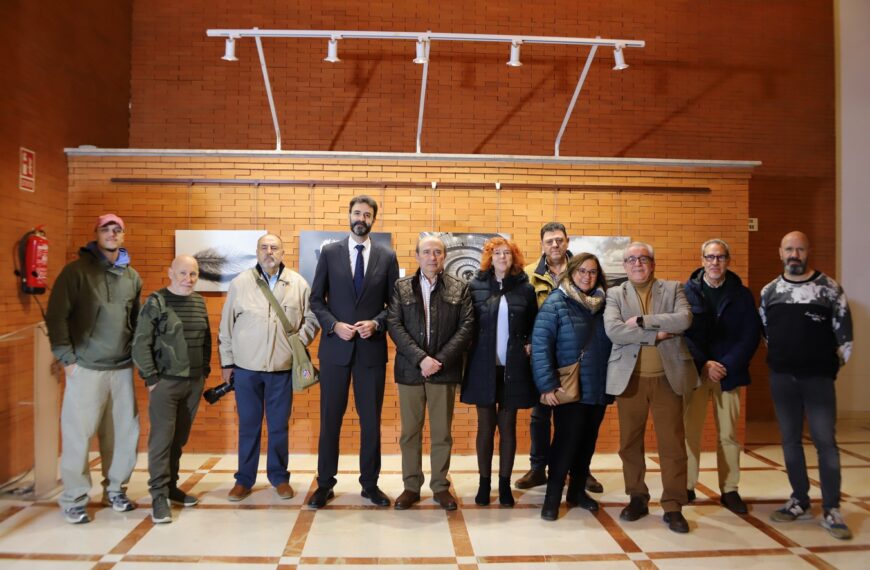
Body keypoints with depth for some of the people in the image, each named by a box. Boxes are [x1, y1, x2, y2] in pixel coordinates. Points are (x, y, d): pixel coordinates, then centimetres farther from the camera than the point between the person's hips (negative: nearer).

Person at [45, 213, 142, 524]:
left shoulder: (132, 276, 10)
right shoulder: (76, 271, -4)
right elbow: (56, 316, -6)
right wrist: (67, 358, -8)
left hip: (122, 368, 4)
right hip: (86, 368, -4)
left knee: (124, 432, 8)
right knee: (78, 434, 1)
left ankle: (115, 489, 25)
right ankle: (73, 499, 16)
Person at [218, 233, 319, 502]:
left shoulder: (298, 284, 1)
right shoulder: (239, 283, 0)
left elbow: (311, 318, 7)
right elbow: (226, 326, 4)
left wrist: (300, 340, -8)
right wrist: (226, 362, 4)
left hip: (282, 368, 0)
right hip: (246, 367, 0)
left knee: (279, 426, 10)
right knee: (248, 425, 10)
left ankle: (279, 477, 25)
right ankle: (244, 479, 24)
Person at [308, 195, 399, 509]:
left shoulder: (387, 256, 3)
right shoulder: (329, 252, 3)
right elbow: (316, 299, 3)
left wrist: (376, 323, -12)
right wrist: (334, 325, -12)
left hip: (372, 348, 0)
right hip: (335, 346, 0)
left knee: (371, 419, 8)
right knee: (330, 418, 8)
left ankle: (370, 483, 23)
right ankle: (325, 484, 21)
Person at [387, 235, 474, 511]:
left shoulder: (459, 288, 4)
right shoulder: (401, 287, 5)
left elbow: (466, 326, -3)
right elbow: (394, 325, -4)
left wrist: (440, 360, -12)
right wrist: (420, 358, -14)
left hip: (444, 370, 0)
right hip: (410, 369, 1)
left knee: (442, 432, 8)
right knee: (410, 432, 8)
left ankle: (440, 487, 22)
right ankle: (411, 487, 21)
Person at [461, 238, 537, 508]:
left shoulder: (525, 288, 3)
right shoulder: (476, 286, 0)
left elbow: (534, 325, 10)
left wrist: (530, 344, -5)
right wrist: (470, 344, -8)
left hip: (513, 367, 1)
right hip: (484, 366, -1)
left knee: (508, 427, 9)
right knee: (485, 426, 7)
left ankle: (505, 483, 21)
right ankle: (484, 482, 18)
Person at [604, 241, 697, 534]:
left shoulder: (673, 289, 7)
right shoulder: (615, 294, 6)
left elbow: (684, 320, -11)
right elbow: (613, 330, -11)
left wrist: (642, 320, -14)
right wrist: (655, 335, -14)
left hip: (668, 378, 0)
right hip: (629, 379, 1)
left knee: (672, 444, 1)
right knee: (630, 443, 9)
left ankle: (673, 506, 13)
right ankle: (637, 499, 24)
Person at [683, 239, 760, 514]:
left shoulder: (741, 294, 4)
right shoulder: (686, 292, 0)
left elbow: (751, 335, 0)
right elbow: (681, 332, -5)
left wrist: (727, 366, -11)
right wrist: (704, 364, -14)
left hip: (729, 373, 1)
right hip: (694, 371, -1)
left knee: (728, 435, 7)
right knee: (689, 433, 2)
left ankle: (729, 490, 19)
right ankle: (686, 487, 14)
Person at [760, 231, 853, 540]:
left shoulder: (829, 287, -4)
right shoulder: (769, 291, 5)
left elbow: (844, 331, 0)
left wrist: (836, 363, 2)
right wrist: (779, 358, 11)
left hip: (819, 378, -3)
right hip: (781, 378, 3)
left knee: (825, 441, -2)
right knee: (790, 440, 10)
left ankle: (831, 510, 8)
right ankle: (800, 502, 22)